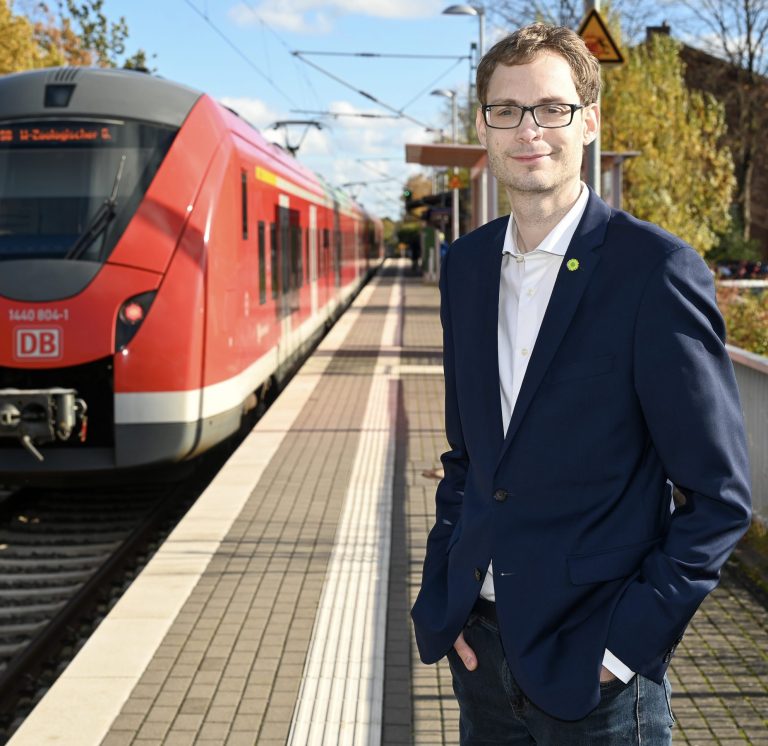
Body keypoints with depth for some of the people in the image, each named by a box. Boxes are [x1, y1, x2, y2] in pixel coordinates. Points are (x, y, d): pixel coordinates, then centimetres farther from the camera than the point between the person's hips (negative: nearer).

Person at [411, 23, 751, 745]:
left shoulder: (656, 271, -13)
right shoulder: (465, 264, 5)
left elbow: (717, 494, -11)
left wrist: (628, 641, -15)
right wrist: (441, 595, 5)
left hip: (589, 665, -5)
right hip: (480, 644, 6)